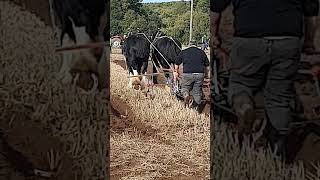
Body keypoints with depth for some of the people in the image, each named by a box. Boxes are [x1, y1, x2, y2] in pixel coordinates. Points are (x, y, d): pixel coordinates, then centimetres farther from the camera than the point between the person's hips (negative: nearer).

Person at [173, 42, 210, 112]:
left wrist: (176, 72, 34)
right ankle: (196, 108, 13)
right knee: (197, 91, 13)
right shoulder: (202, 52, 16)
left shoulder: (183, 52, 13)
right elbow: (207, 66, 18)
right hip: (200, 74, 1)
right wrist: (206, 75, 33)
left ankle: (186, 94, -13)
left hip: (187, 74, -1)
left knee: (185, 87, 18)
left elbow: (176, 64, 19)